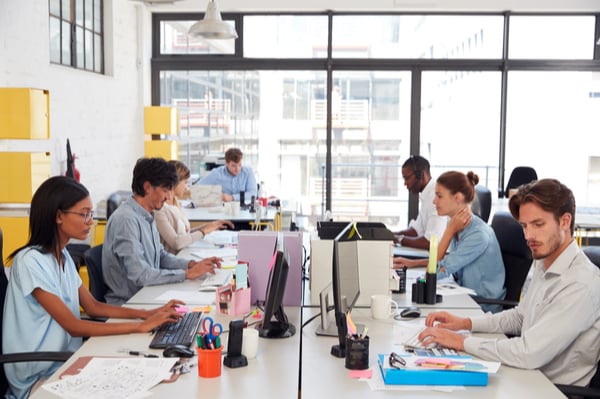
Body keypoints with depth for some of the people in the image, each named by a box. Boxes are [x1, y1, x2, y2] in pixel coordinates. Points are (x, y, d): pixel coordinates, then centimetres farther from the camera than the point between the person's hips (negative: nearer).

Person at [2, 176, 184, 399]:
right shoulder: (31, 261, -20)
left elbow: (93, 307, 11)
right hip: (39, 378, -7)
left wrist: (148, 314, -2)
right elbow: (74, 327, -21)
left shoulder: (62, 255, 7)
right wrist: (141, 326, -21)